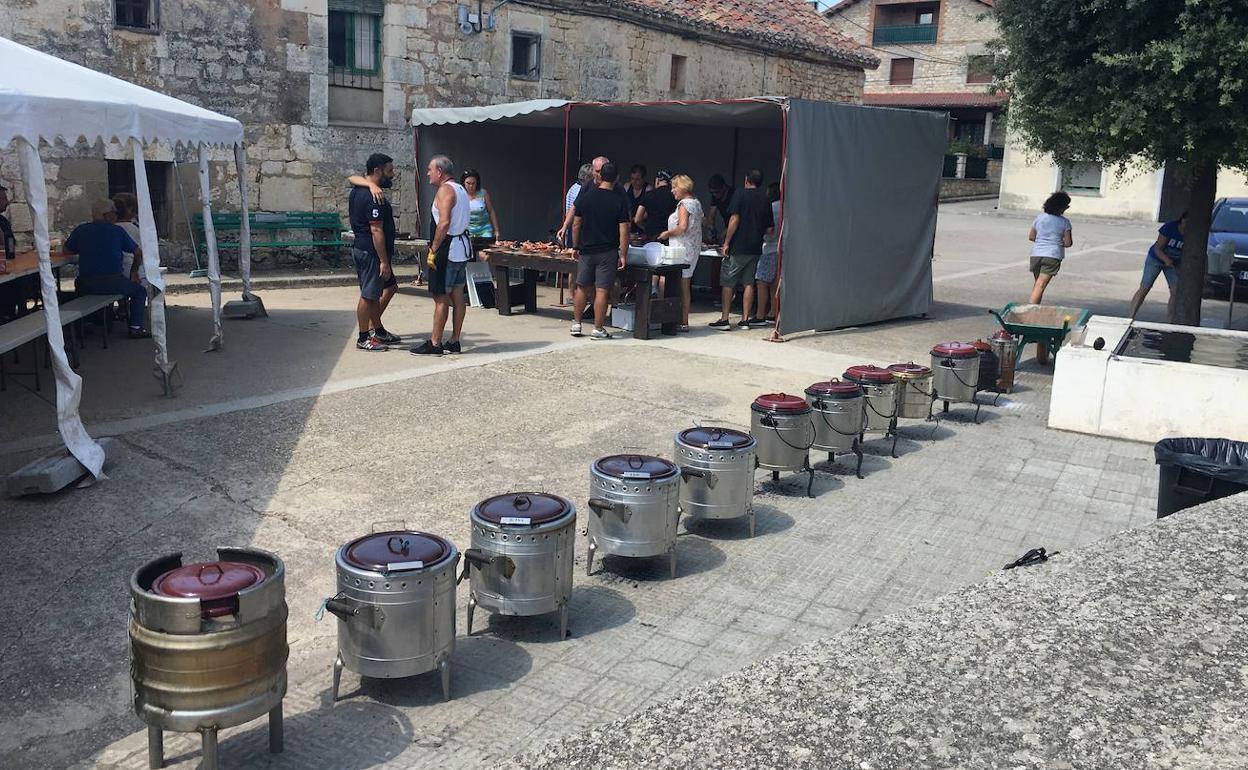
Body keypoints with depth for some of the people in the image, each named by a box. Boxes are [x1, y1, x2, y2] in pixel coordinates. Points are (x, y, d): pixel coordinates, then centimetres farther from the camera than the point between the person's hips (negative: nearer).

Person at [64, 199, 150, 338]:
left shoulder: (80, 230, 5)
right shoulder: (117, 231, -2)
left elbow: (67, 250, 15)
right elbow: (138, 253, 4)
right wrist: (134, 270, 21)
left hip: (86, 286, 4)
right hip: (113, 283, -3)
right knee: (140, 291, 20)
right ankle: (135, 327, 5)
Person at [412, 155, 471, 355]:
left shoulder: (445, 190, -13)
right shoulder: (461, 189, 17)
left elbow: (444, 223, -24)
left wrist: (433, 250, -21)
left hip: (448, 248, -10)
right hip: (462, 246, 10)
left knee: (441, 298, -5)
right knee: (457, 296, 10)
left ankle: (435, 344, -1)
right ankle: (454, 342, 15)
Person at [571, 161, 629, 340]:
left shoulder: (585, 196, 0)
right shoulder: (620, 201, -7)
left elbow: (576, 225, 4)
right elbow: (624, 231, -10)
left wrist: (576, 247, 14)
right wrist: (623, 255, -4)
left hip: (586, 250, 3)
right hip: (607, 252, -3)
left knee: (582, 288, 14)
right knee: (602, 291, 0)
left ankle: (576, 324, 20)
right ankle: (598, 329, 4)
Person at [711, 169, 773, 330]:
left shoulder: (740, 194, -6)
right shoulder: (765, 200, 9)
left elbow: (735, 219, -14)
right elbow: (770, 228, 9)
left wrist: (726, 242, -10)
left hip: (737, 247, -5)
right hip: (755, 248, 5)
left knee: (727, 283, 2)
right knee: (748, 283, 9)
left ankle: (724, 319, 0)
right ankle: (745, 320, 8)